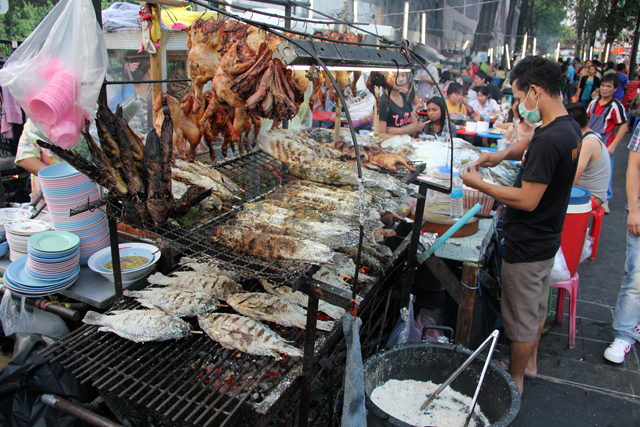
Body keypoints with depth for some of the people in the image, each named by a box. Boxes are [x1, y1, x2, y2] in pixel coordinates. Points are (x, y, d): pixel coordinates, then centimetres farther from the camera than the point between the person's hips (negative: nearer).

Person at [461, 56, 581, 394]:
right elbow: (529, 145, 20)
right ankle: (530, 363, 45)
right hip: (546, 239, 10)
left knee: (522, 316, 8)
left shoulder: (549, 140, -29)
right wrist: (502, 155, 1)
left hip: (527, 245, -10)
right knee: (536, 305, 25)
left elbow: (527, 200, -28)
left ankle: (514, 381, 28)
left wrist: (480, 185, -18)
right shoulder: (569, 128, 2)